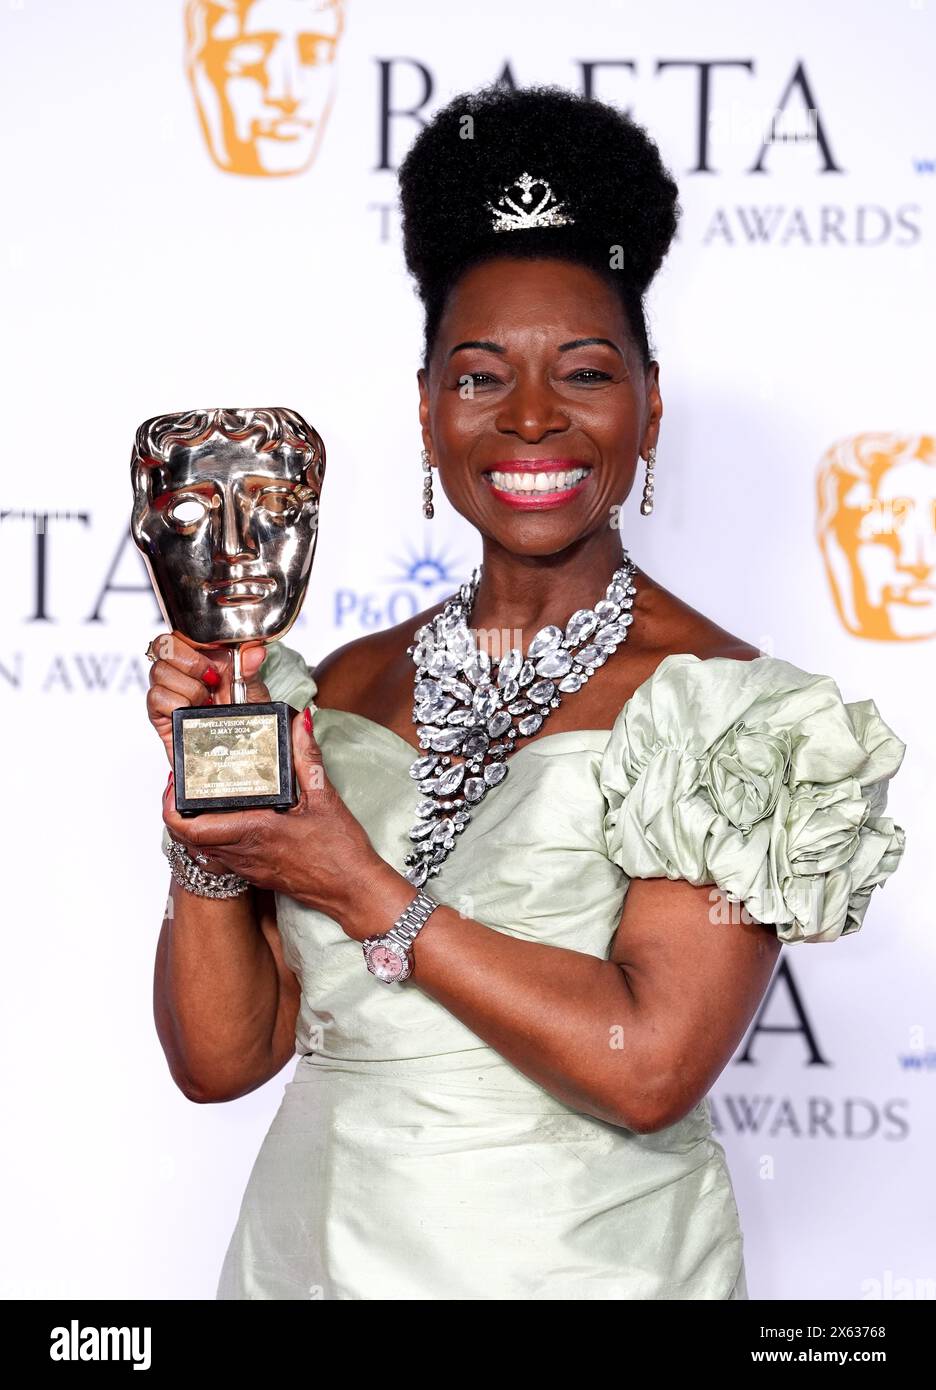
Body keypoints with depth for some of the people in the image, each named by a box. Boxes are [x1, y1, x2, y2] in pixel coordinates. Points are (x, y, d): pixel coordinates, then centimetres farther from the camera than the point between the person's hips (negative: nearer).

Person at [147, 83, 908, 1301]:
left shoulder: (724, 707, -13)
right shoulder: (342, 692, 0)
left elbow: (649, 1067, -23)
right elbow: (222, 1057, 0)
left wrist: (369, 896, -17)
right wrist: (207, 800, -13)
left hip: (580, 1262, -4)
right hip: (312, 1247, 4)